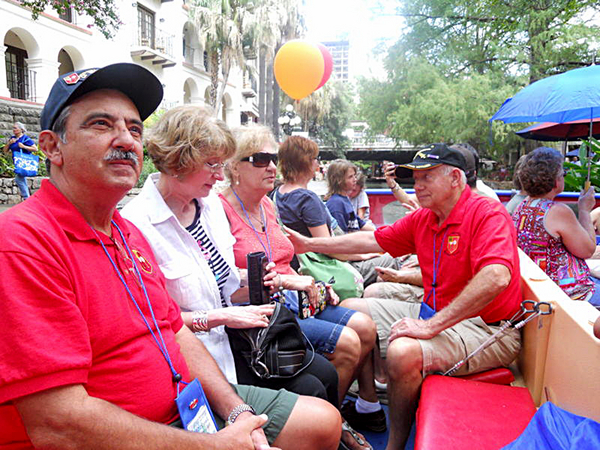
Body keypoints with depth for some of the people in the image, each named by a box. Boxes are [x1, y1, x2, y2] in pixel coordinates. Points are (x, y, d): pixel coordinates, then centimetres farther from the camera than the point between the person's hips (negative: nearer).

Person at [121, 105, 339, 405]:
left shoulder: (211, 203, 6)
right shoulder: (138, 223, -19)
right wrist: (221, 317, -20)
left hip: (234, 333, 8)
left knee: (325, 374, 0)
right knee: (308, 390, -13)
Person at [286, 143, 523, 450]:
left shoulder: (488, 214, -17)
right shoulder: (421, 219, 7)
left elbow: (496, 278, -33)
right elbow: (374, 240, 13)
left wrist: (431, 325, -34)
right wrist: (308, 244, 11)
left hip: (485, 329, -9)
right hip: (434, 313, 9)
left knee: (403, 351, -34)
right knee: (352, 310, 7)